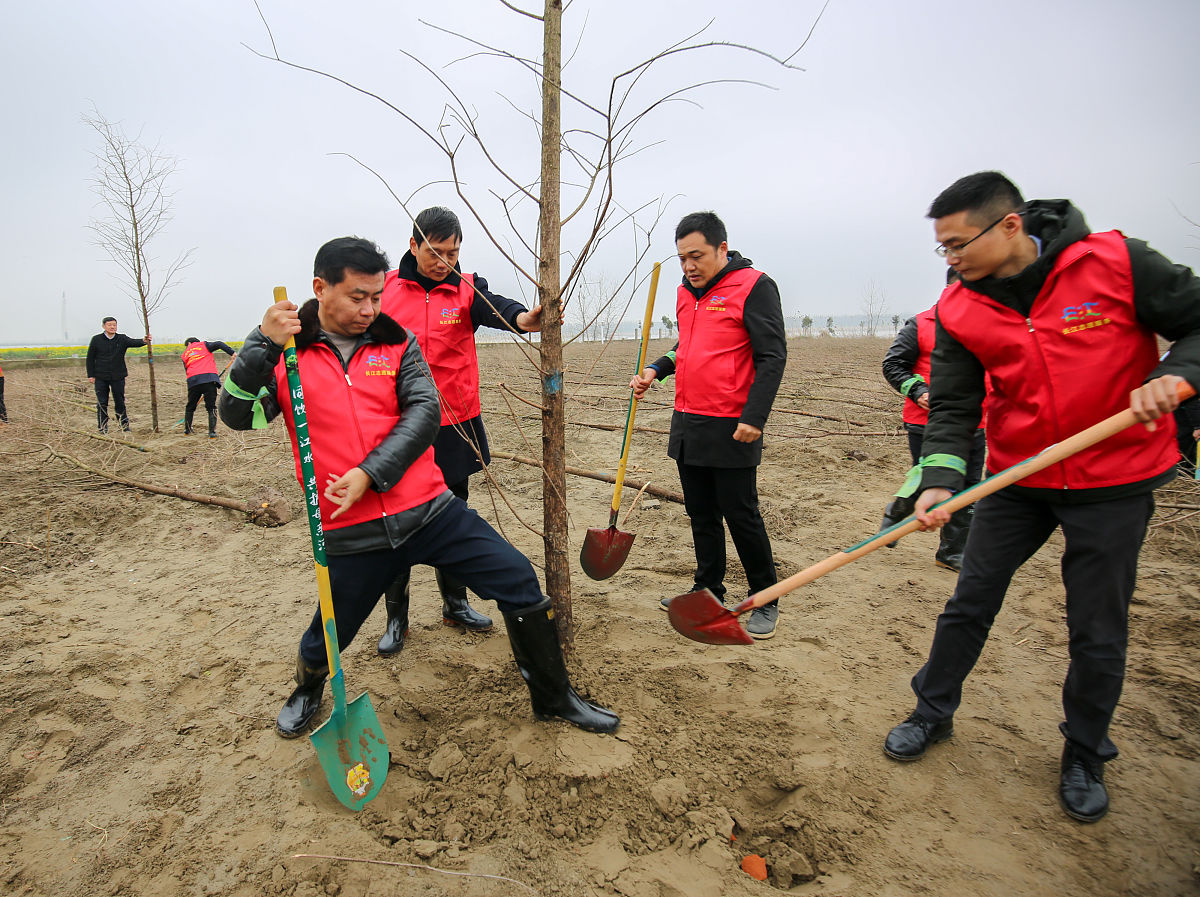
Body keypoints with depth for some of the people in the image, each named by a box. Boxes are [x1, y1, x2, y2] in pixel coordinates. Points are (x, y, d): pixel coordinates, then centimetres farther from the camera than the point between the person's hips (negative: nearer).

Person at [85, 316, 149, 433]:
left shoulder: (122, 339, 2)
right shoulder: (96, 340, 0)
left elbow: (133, 342, -19)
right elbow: (90, 358, 5)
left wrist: (143, 341, -42)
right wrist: (91, 375, 1)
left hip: (118, 376, 1)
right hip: (101, 377, 0)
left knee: (120, 402, 8)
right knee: (102, 403, 3)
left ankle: (125, 425, 18)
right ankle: (103, 428, 12)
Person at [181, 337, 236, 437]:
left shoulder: (185, 355, 24)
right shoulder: (203, 345, 18)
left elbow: (187, 370, 22)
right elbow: (218, 344, 1)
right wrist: (232, 353, -6)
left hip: (193, 381, 2)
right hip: (209, 378, -2)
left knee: (190, 406, 20)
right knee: (211, 407, 3)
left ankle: (187, 430, 32)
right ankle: (212, 432, -4)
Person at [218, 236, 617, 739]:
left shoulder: (396, 343, 5)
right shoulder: (284, 352, 1)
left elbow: (424, 411, -6)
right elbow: (237, 415, -9)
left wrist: (370, 474, -17)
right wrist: (262, 343, -23)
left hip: (429, 510, 1)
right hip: (351, 534, -1)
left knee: (520, 584, -5)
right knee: (328, 636, 15)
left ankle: (554, 698, 15)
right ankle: (307, 693, 53)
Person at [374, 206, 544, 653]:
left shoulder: (466, 289, -3)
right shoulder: (386, 288, 0)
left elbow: (495, 308, -25)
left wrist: (525, 318, -48)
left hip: (455, 428, 1)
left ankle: (455, 603, 32)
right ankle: (396, 617, 22)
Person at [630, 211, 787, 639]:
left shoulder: (754, 286, -9)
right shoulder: (687, 293, 14)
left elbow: (772, 356, -14)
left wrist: (754, 418, -20)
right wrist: (656, 370, 8)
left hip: (730, 429, -7)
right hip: (687, 426, 8)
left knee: (741, 515, 1)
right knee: (701, 515, 15)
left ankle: (765, 601, 17)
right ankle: (708, 592, 29)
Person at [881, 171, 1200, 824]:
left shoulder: (1117, 262, -13)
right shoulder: (959, 310, -6)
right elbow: (952, 405, -8)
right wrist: (940, 480, -23)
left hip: (1114, 481, -2)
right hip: (1016, 477, 3)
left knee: (1098, 630, 8)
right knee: (970, 601, 8)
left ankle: (1084, 755, 31)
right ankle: (933, 712, 30)